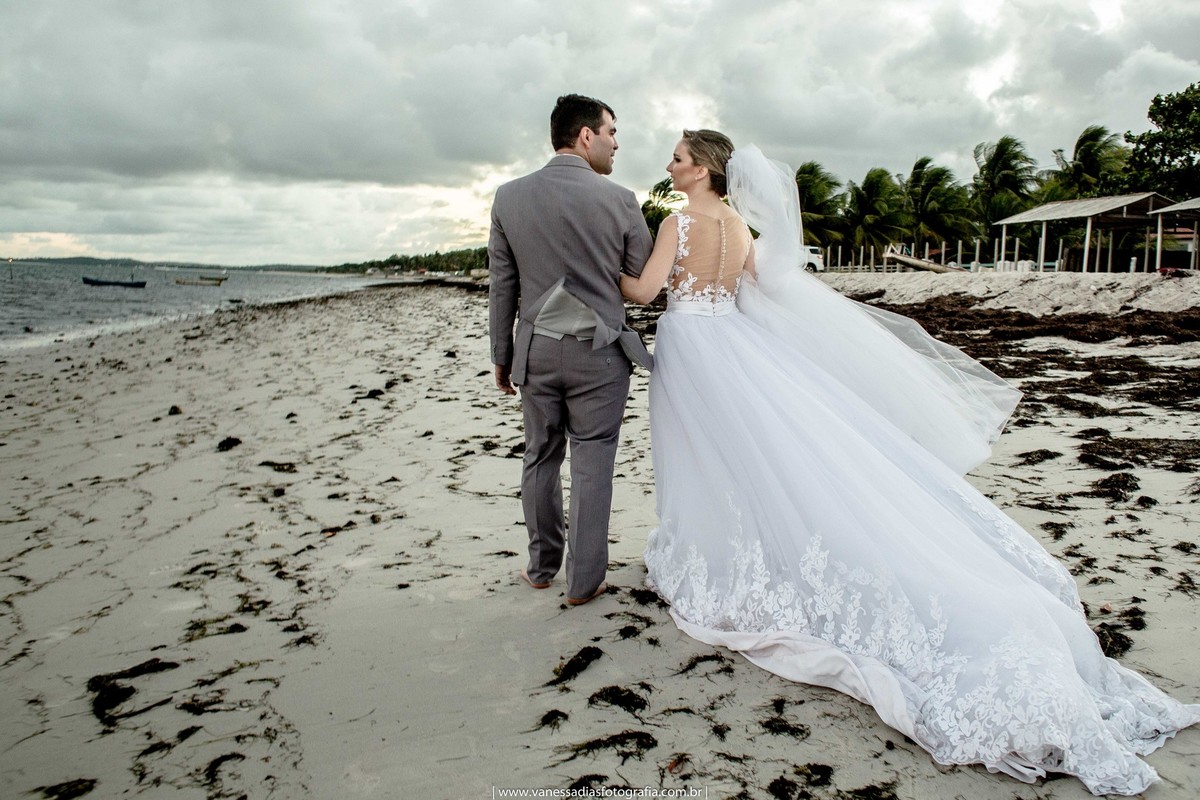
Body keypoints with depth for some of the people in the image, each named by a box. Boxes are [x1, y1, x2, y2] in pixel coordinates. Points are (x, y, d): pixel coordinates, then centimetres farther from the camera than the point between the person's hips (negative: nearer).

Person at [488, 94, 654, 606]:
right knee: (591, 466, 6)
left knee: (541, 458, 17)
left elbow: (502, 287, 3)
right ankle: (584, 580, 17)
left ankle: (542, 566, 31)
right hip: (598, 353, -3)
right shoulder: (619, 200, -9)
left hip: (535, 351, 3)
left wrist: (502, 355, 12)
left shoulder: (509, 197, -1)